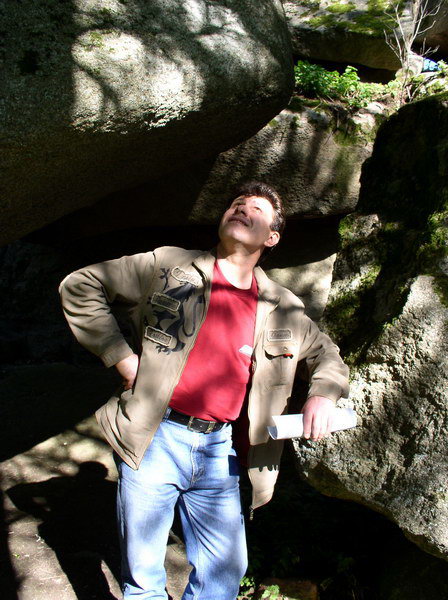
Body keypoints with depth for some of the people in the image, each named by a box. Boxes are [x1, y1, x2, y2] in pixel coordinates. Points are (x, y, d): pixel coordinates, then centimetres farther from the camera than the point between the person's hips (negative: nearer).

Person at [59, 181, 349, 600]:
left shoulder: (284, 310, 7)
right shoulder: (169, 267, -2)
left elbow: (326, 354, 20)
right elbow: (79, 287, 0)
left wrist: (323, 394, -2)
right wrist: (121, 358, -8)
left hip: (219, 450, 3)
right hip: (155, 441, -2)